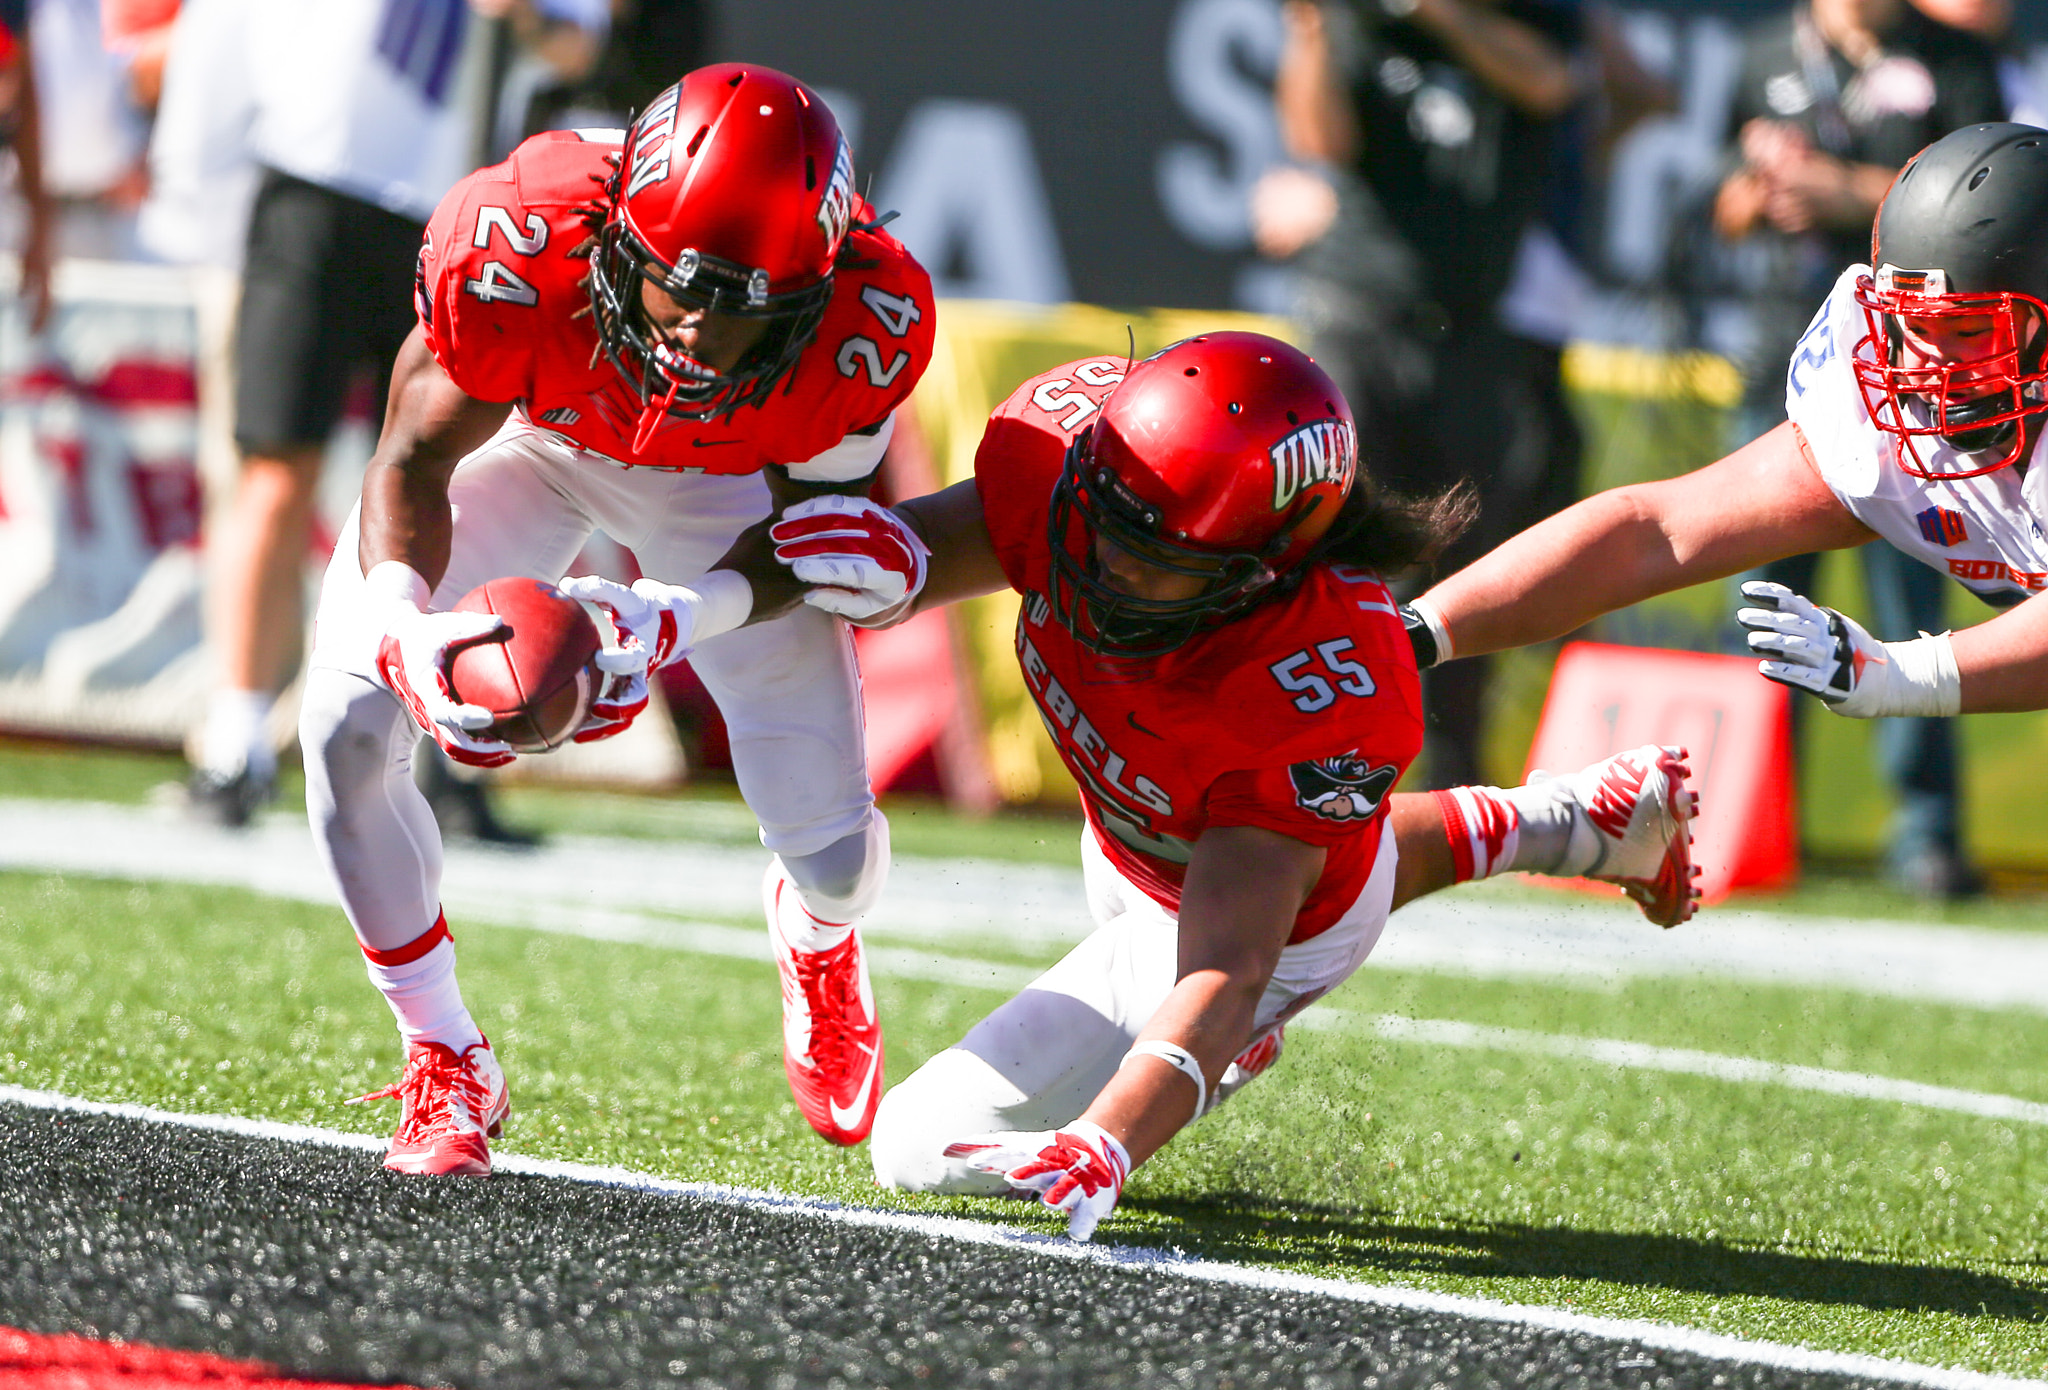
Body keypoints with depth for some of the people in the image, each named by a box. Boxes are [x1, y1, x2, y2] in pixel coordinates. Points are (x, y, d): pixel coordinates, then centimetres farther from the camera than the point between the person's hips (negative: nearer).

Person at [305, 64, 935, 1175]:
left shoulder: (866, 322, -37)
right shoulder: (519, 246, -41)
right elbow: (414, 462, -27)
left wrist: (671, 623, -41)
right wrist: (405, 630, -47)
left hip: (724, 473, 1)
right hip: (516, 431, 0)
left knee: (835, 857, -2)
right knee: (347, 724, -21)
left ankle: (815, 940, 42)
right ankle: (445, 1066, 2)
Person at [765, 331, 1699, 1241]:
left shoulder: (1317, 701, -46)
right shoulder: (1062, 438, -34)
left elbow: (1224, 973, -47)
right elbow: (941, 542, -17)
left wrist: (1098, 1147, -63)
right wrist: (888, 566, -43)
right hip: (1130, 845, 6)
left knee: (922, 1146, -8)